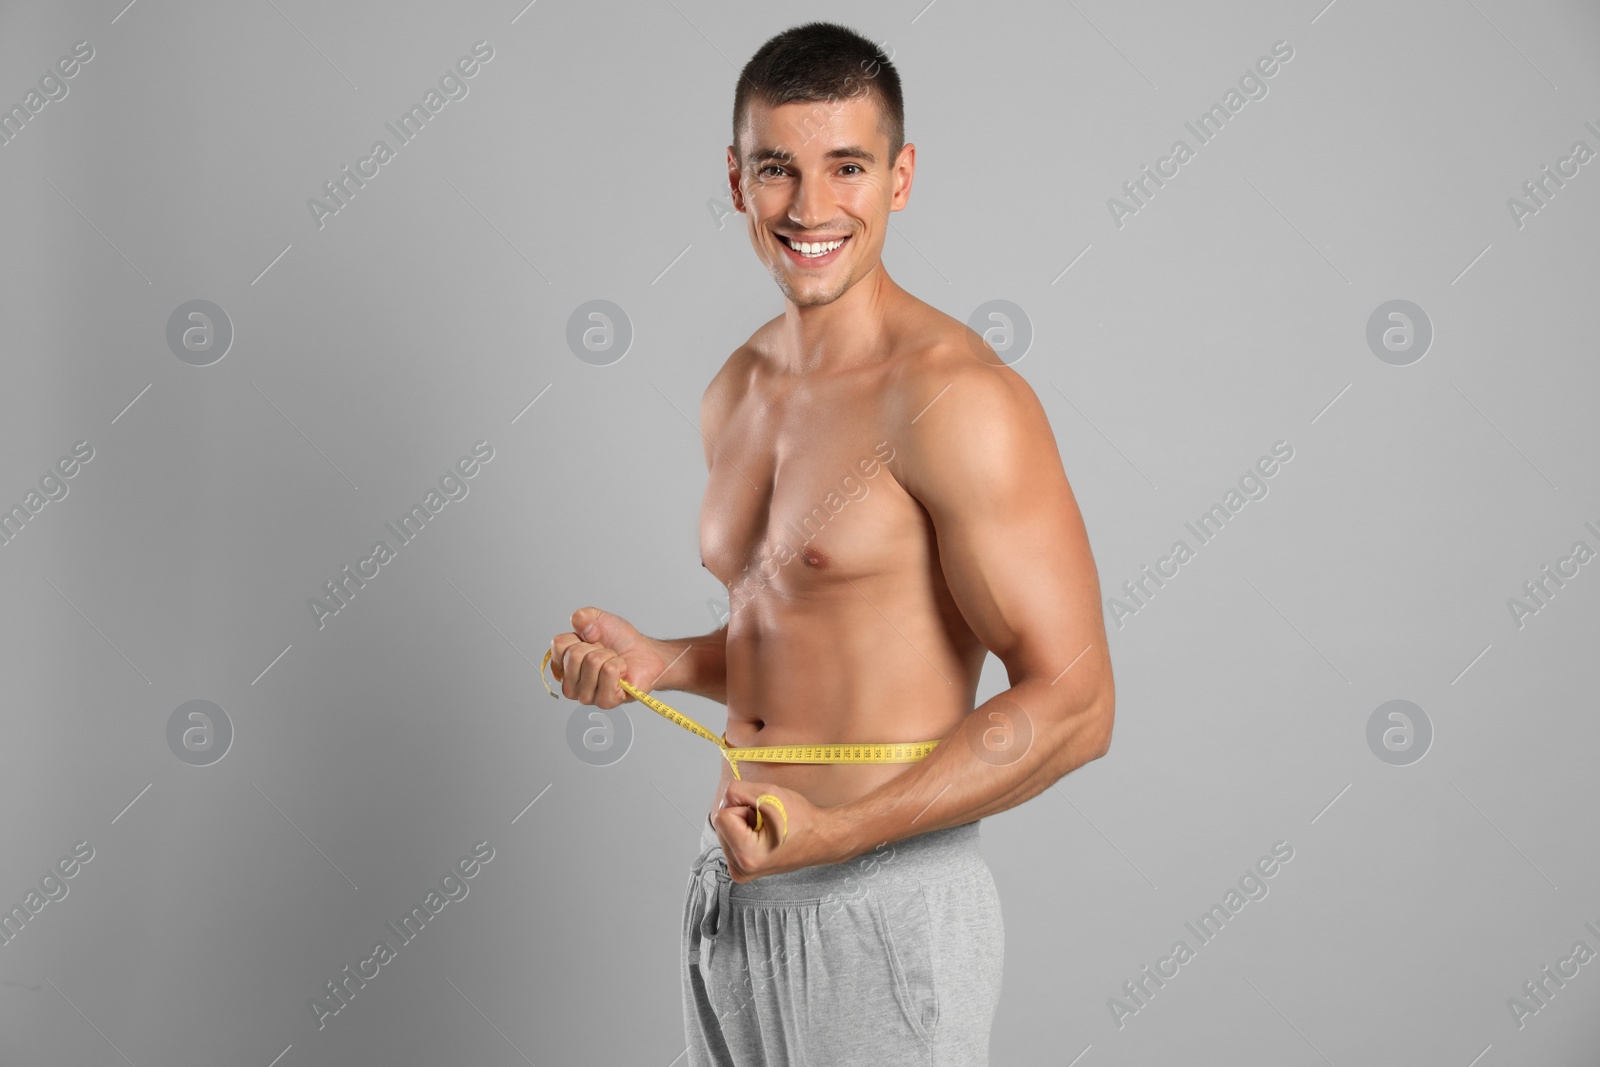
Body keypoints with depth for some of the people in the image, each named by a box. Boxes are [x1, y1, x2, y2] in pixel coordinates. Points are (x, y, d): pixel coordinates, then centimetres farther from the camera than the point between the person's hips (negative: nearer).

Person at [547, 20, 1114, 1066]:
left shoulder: (955, 398, -17)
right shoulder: (737, 389, 8)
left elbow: (1071, 705, -18)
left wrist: (834, 832, -21)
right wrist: (654, 661, 2)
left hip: (884, 909, -7)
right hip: (734, 881, 7)